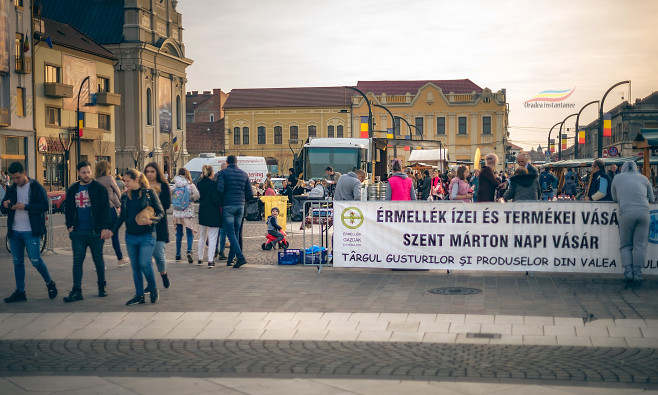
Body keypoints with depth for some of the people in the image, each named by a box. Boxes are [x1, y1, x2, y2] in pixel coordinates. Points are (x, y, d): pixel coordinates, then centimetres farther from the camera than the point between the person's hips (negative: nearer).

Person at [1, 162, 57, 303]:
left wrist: (25, 207, -21)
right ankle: (20, 292, 14)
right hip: (14, 232, 6)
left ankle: (50, 283, 15)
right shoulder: (11, 189, 12)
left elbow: (44, 206, -12)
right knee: (17, 262, 8)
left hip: (31, 232, -6)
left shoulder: (36, 187, -5)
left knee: (35, 260, -7)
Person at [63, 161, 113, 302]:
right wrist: (70, 226, 6)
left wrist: (105, 228, -13)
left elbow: (105, 209, -5)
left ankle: (102, 287, 22)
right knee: (77, 260, -2)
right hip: (78, 232, 3)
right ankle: (76, 291, -2)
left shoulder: (99, 188, -2)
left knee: (98, 260, 8)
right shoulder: (72, 190, 11)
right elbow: (68, 209, 18)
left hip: (95, 232, -3)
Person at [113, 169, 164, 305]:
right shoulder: (125, 196, 8)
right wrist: (113, 231, 10)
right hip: (130, 236, 5)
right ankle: (139, 295, 13)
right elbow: (122, 216, 17)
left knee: (144, 263, -13)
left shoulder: (149, 193, -5)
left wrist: (151, 221, -21)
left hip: (146, 236, -5)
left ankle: (153, 289, 11)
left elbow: (161, 212, -3)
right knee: (135, 266, 6)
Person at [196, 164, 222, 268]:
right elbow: (215, 199, -19)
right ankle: (210, 261, -4)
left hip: (202, 213, 5)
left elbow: (198, 197, 11)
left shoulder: (199, 184, 1)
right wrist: (221, 204, 0)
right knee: (212, 238, -1)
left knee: (202, 237, 18)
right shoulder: (214, 184, -15)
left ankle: (200, 259, 25)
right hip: (213, 214, -5)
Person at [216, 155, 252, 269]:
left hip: (228, 205, -4)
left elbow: (220, 190, -14)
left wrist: (220, 202, 2)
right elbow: (249, 194, 9)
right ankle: (231, 258, 15)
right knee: (236, 232, 11)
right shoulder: (244, 174, 11)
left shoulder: (223, 173, -2)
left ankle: (240, 256, -20)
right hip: (240, 206, 4)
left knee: (230, 233, -6)